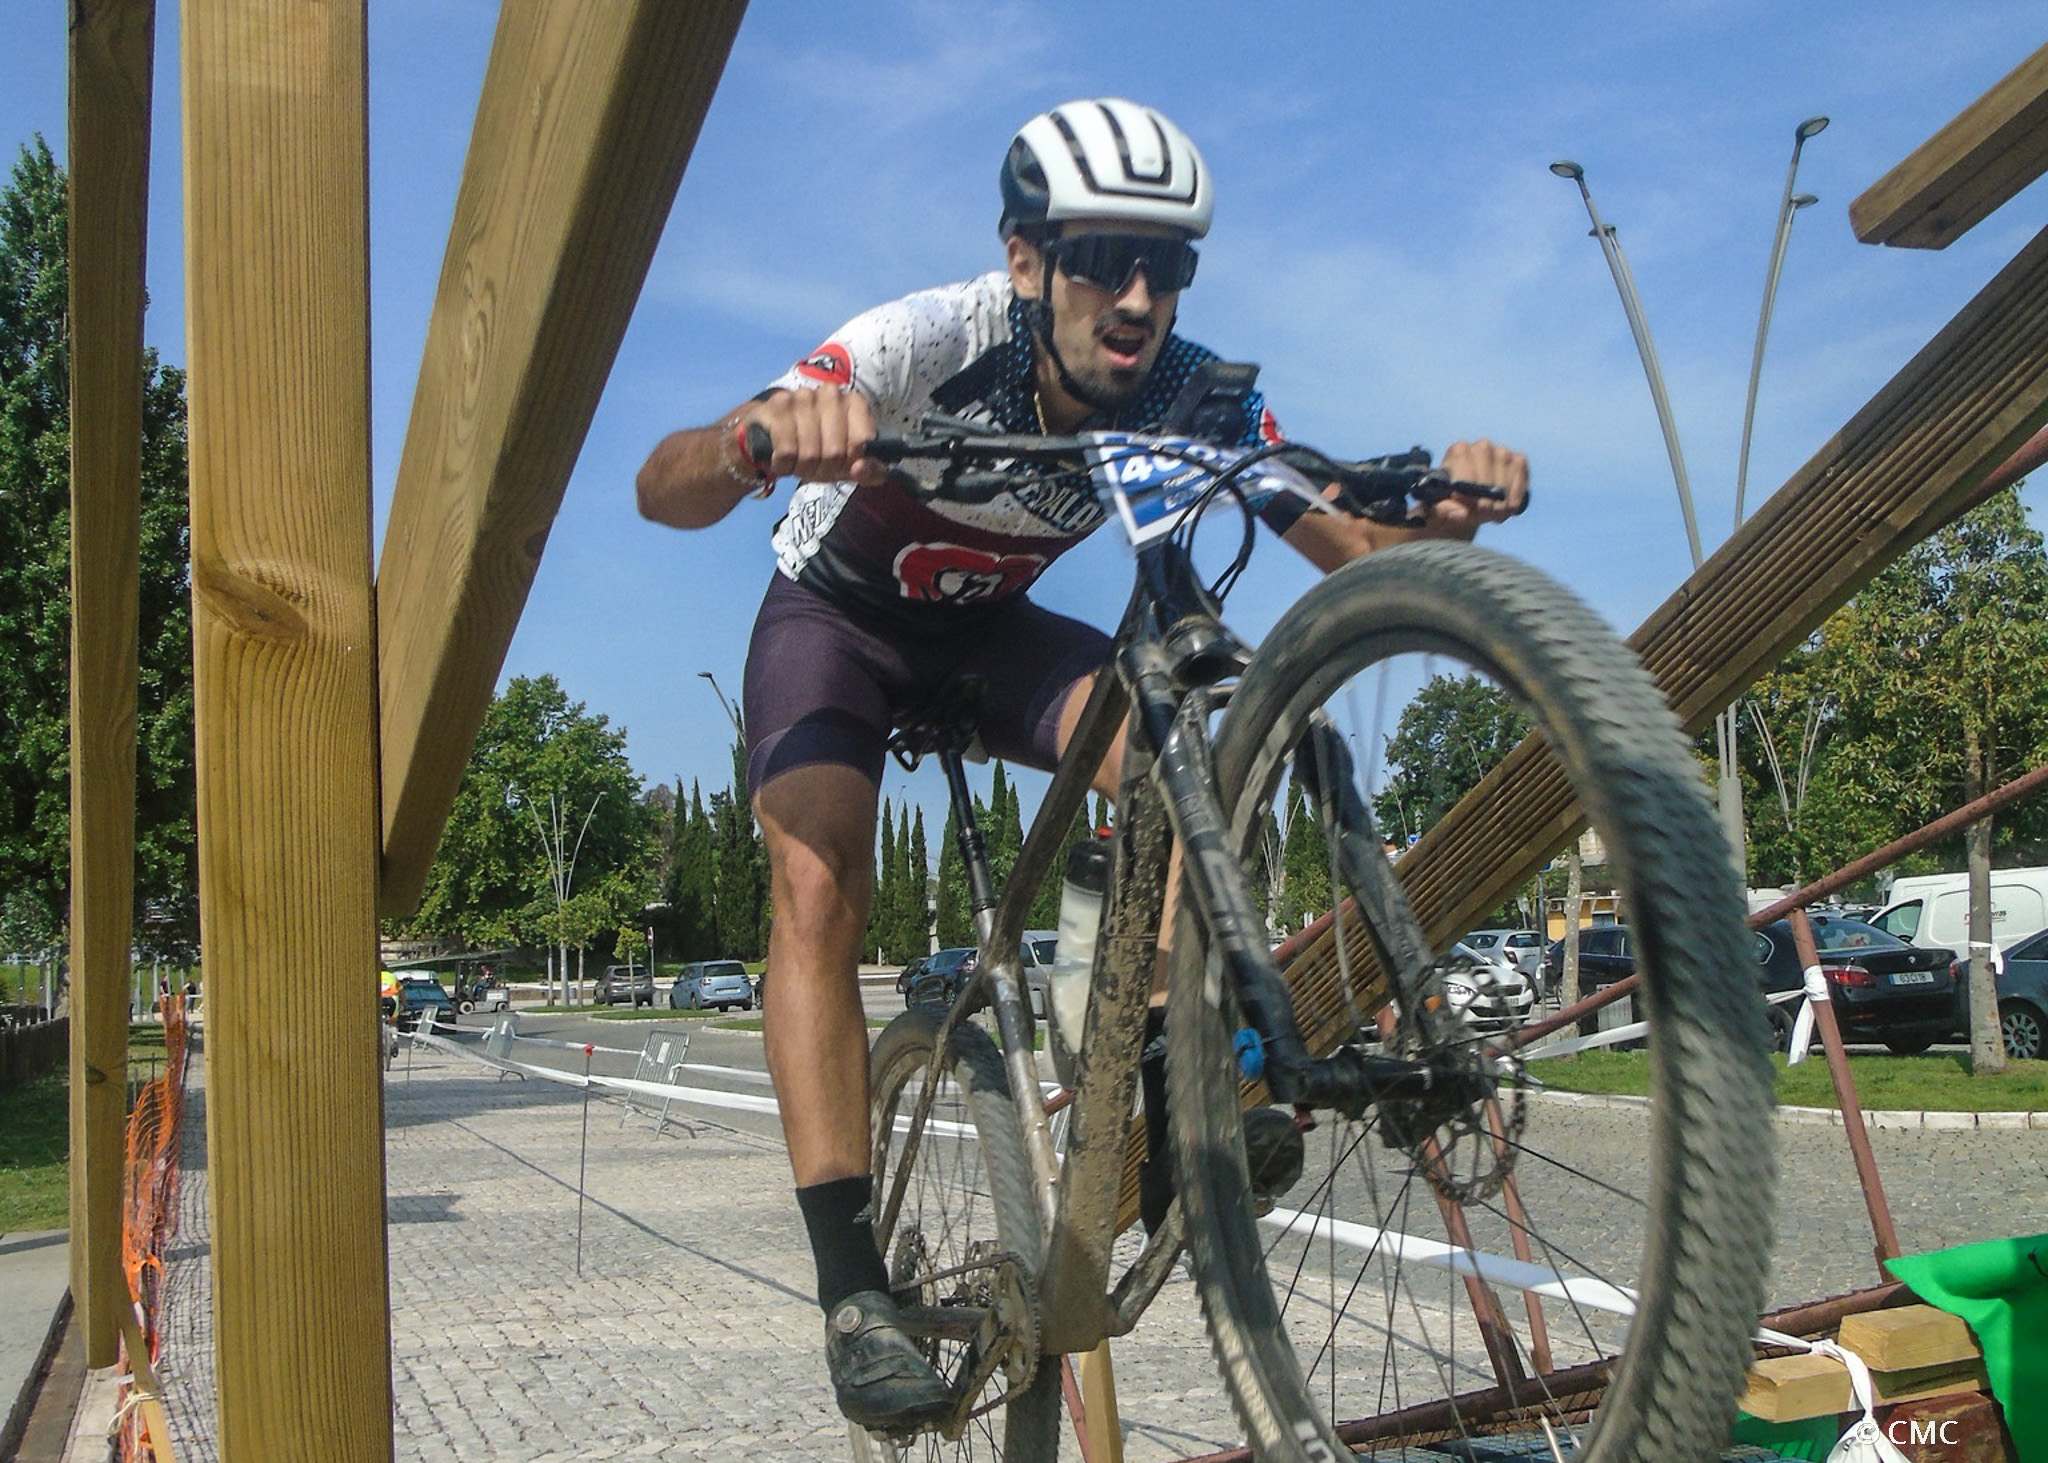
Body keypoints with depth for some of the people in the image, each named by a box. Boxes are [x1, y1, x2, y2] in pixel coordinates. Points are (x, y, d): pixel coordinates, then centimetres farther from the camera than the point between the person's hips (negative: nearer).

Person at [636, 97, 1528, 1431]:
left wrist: (1445, 514, -47)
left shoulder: (1191, 394, -23)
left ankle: (1170, 1112, -16)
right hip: (837, 619, -2)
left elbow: (1356, 551, -24)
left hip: (988, 627, 3)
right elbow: (663, 491, -43)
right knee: (820, 891, -25)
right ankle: (854, 1289, -20)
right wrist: (761, 441, -66)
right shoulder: (933, 343, -34)